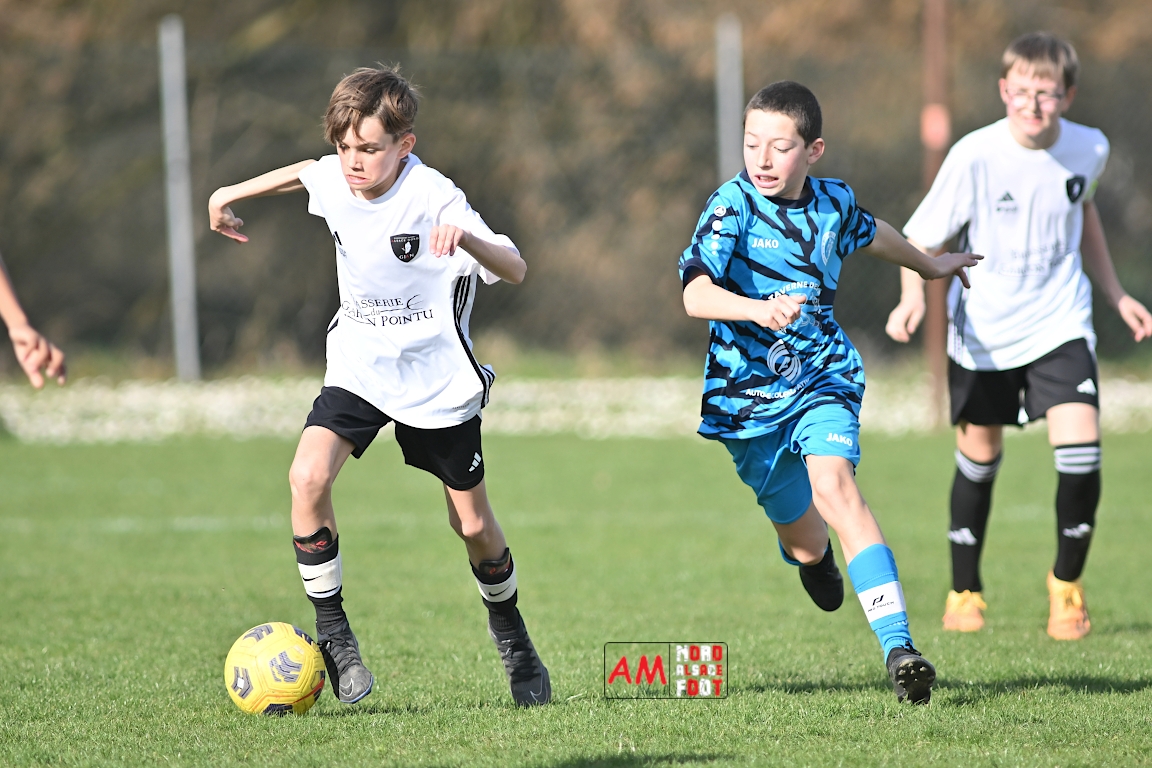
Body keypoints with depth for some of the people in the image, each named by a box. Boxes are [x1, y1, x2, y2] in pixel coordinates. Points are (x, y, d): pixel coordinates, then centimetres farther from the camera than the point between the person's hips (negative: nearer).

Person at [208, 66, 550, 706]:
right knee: (308, 477, -21)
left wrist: (466, 238, -54)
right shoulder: (335, 180, -9)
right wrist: (236, 193, 25)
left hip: (439, 382, -3)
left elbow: (515, 270, -35)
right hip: (359, 368, 4)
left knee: (473, 523, 8)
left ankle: (510, 632, 37)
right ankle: (334, 634, -9)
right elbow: (305, 172, 18)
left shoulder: (434, 199, -25)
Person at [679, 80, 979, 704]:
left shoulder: (833, 202, 1)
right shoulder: (733, 206, -14)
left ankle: (898, 646, -37)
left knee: (834, 487, -27)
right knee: (805, 541, 10)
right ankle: (812, 558, 53)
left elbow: (869, 234, 27)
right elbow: (696, 296, -27)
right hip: (748, 391, -1)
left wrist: (929, 265, 45)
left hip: (822, 380, 1)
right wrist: (759, 309, -47)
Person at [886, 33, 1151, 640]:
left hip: (1060, 323, 1)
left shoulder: (1089, 150, -7)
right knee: (978, 458, 10)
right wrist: (913, 294, -32)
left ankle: (1066, 584, 7)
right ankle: (964, 593, 31)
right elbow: (922, 237, -13)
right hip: (983, 332, -1)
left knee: (1080, 449, -15)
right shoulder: (975, 155, -19)